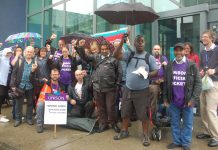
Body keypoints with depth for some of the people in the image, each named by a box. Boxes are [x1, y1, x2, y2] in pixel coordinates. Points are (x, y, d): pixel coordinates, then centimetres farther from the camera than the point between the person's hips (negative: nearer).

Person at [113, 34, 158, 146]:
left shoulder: (149, 57, -1)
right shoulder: (129, 54, 3)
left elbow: (156, 71, -1)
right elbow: (116, 55, -10)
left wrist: (147, 74, -22)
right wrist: (122, 42, -18)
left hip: (142, 91, -3)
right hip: (128, 89, 3)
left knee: (143, 114, 5)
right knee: (125, 112, 15)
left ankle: (146, 135, 22)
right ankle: (124, 131, 34)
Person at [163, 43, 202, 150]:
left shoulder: (192, 65, -4)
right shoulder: (169, 65, 6)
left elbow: (198, 83, -6)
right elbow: (166, 83, 8)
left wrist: (193, 98, -13)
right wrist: (165, 98, 5)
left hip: (187, 101, -3)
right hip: (173, 101, 3)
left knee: (187, 123, 8)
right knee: (174, 123, 13)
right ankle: (176, 141, 27)